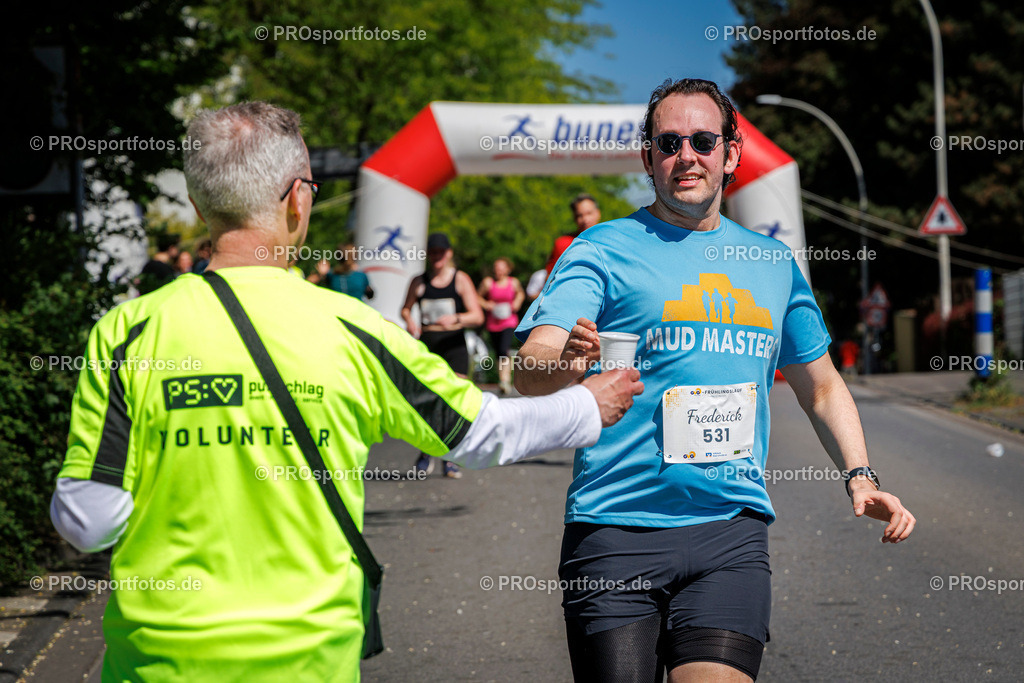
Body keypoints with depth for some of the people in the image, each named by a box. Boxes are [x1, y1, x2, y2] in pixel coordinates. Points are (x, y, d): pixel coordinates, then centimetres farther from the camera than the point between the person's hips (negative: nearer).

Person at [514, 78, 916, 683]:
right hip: (615, 530, -2)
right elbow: (531, 369, -13)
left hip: (731, 529, 2)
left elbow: (820, 386, 26)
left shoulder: (772, 264, 14)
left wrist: (861, 477, 10)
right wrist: (564, 363, -36)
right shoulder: (604, 249, 1)